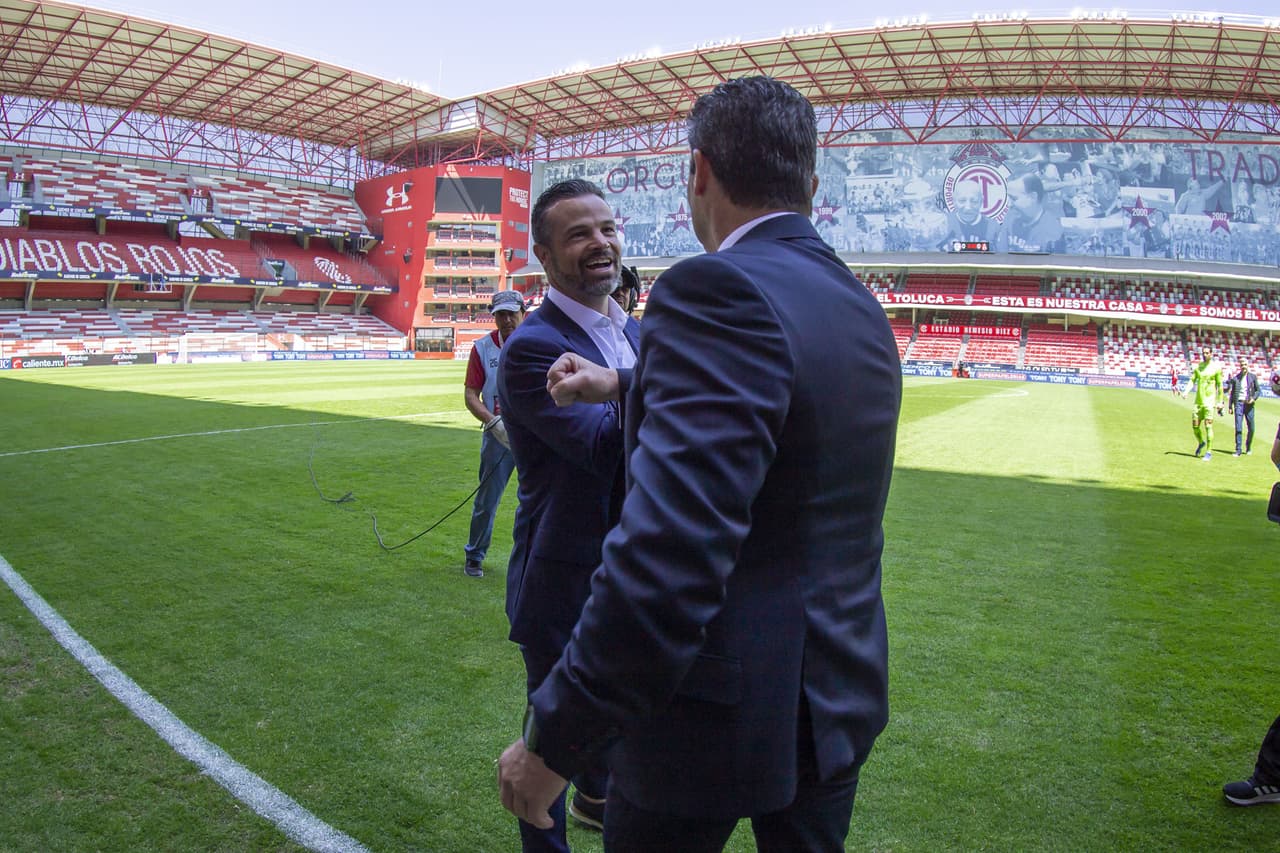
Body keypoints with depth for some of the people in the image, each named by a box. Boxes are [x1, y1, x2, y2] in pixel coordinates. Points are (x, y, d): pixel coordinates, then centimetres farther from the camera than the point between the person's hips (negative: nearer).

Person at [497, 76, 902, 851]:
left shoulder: (721, 289, -24)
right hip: (838, 697, 8)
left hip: (721, 716, -7)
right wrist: (627, 387, 25)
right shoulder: (863, 308, 4)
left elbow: (668, 558, -32)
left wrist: (552, 743, -24)